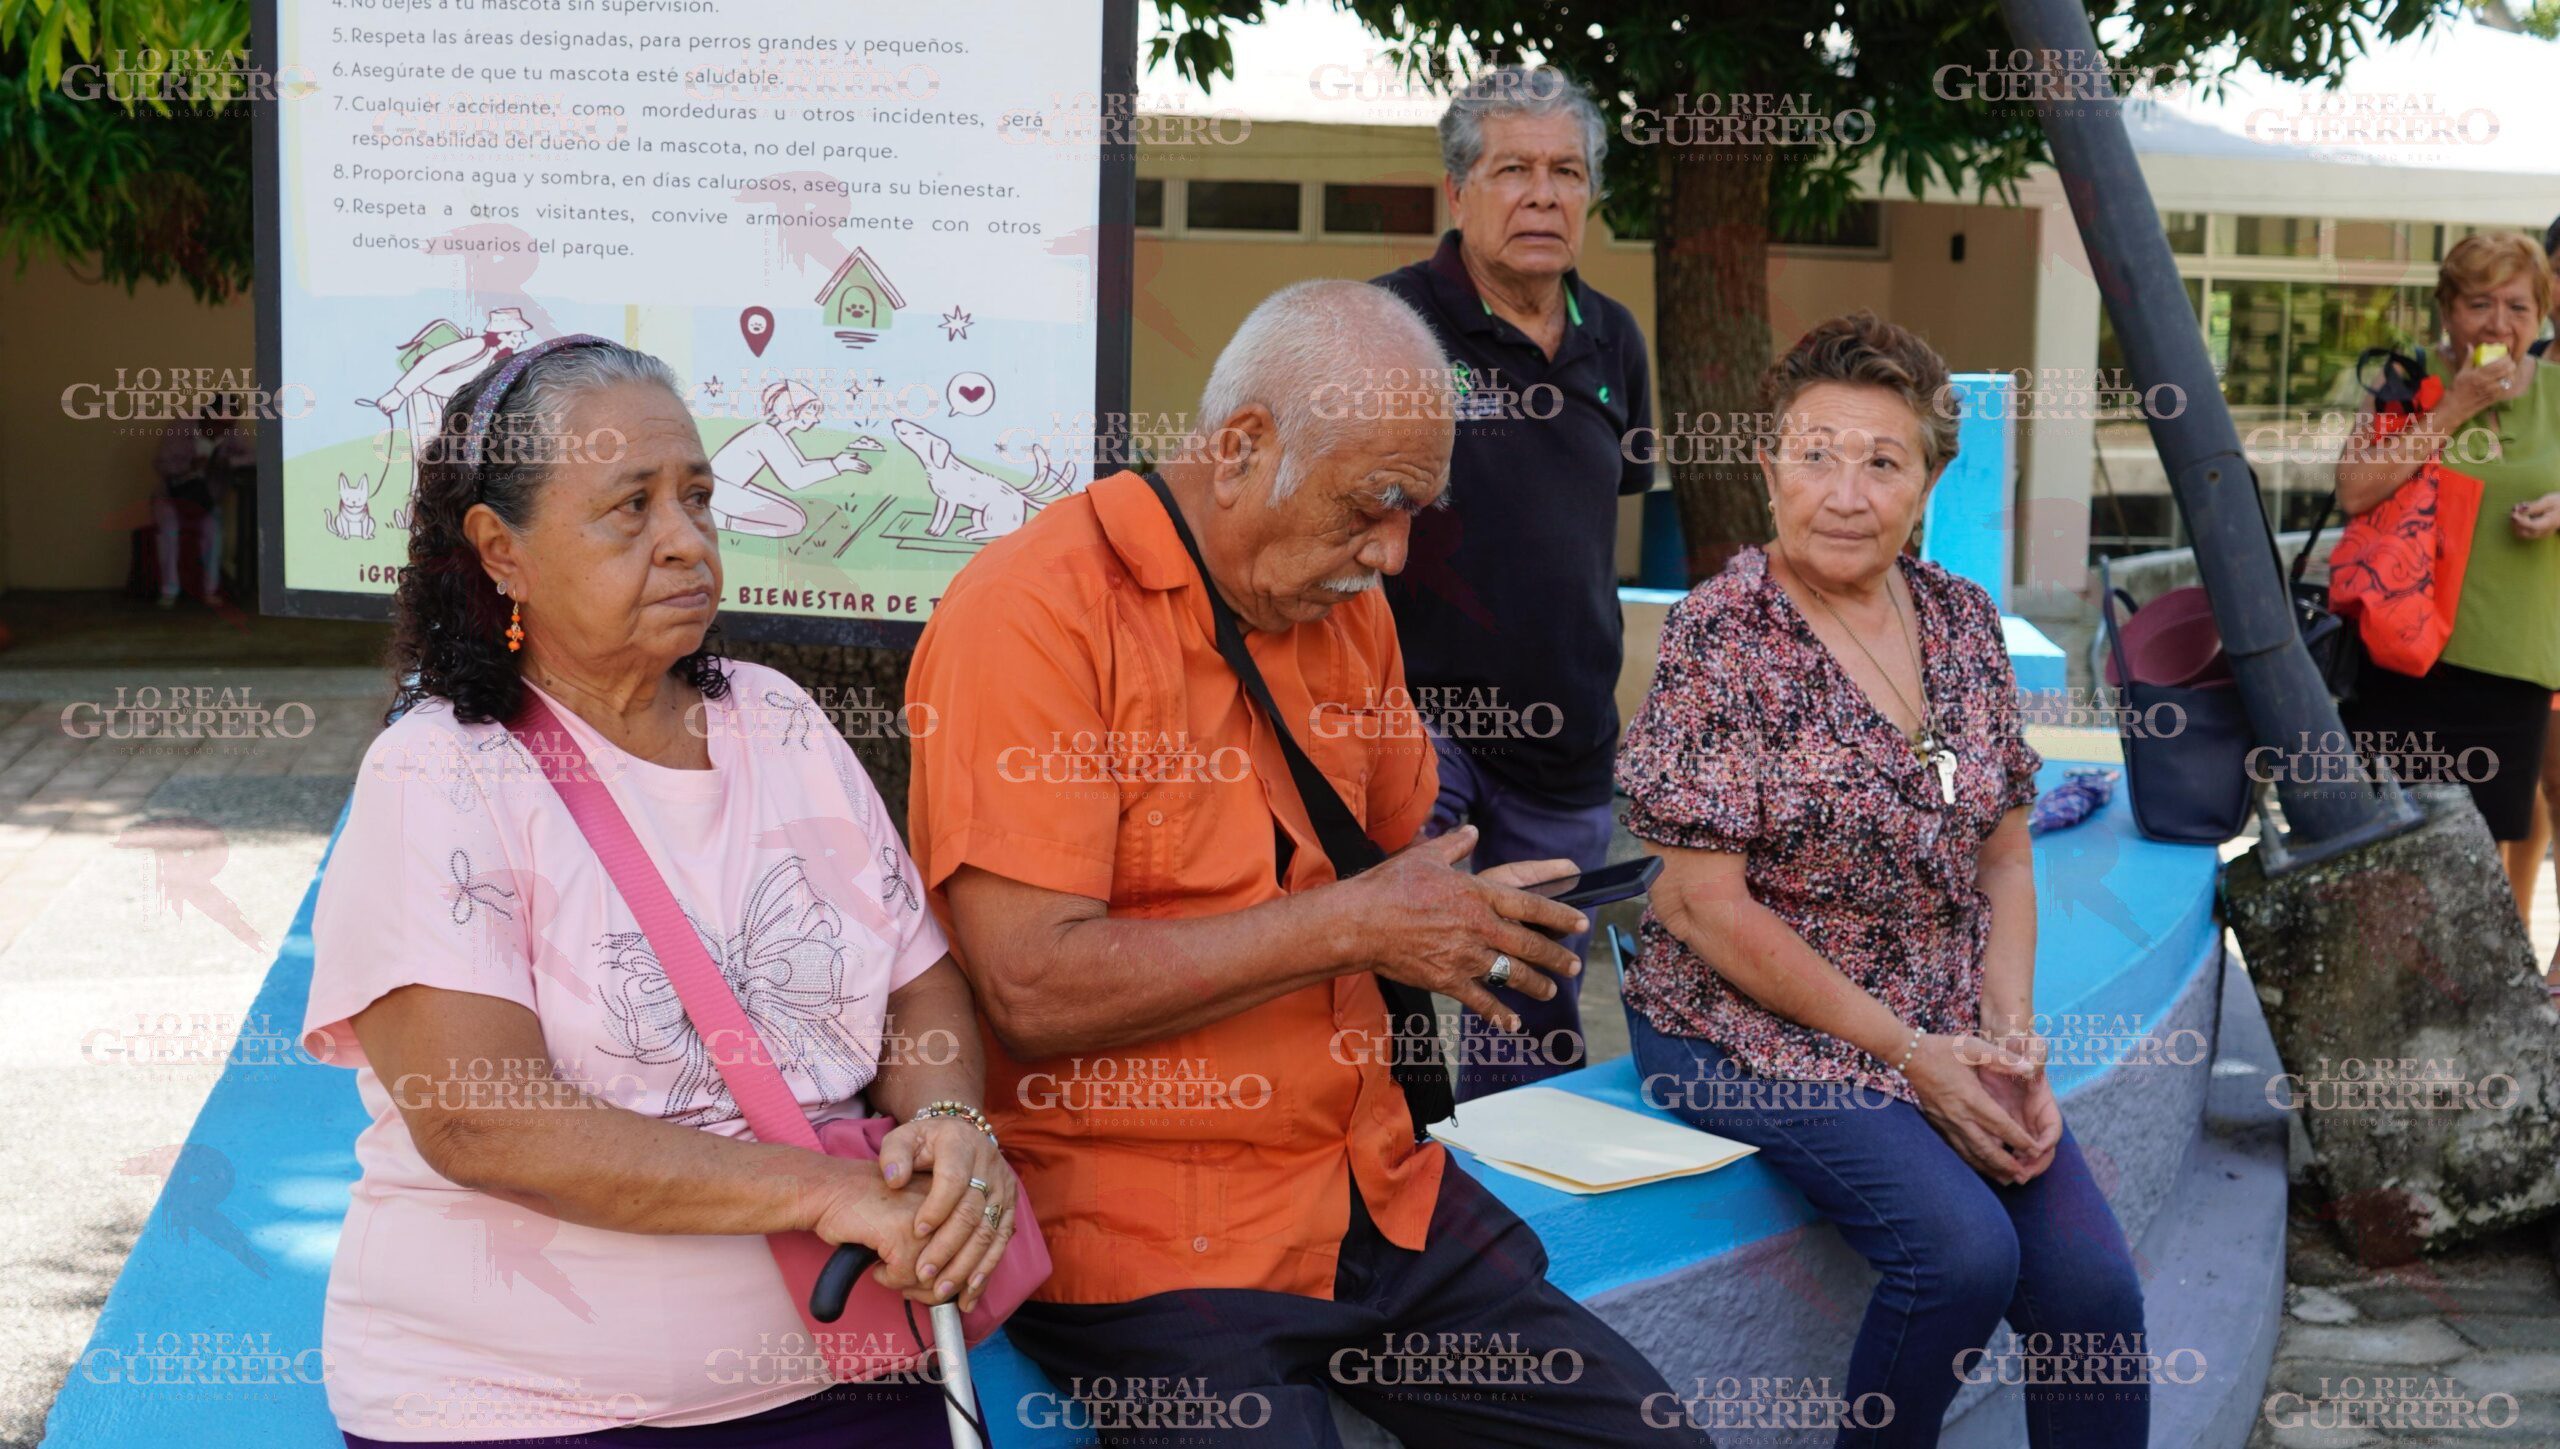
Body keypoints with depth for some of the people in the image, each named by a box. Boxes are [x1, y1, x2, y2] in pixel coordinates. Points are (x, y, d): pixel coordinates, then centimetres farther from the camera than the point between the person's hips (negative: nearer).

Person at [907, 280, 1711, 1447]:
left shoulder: (1345, 607, 10)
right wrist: (1350, 924, -17)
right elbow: (1036, 989, -21)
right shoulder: (1035, 613, -14)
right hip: (1148, 1234, -7)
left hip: (1375, 1190, 7)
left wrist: (1474, 918, 3)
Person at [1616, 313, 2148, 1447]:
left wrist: (2010, 1039, -4)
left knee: (2092, 1280, -15)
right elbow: (1706, 904, -14)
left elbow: (2003, 856, 11)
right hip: (1754, 1030, -5)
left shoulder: (1961, 620, 7)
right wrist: (1906, 1051, -14)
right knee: (1963, 1249, -25)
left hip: (1949, 1028, 5)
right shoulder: (1718, 634, -11)